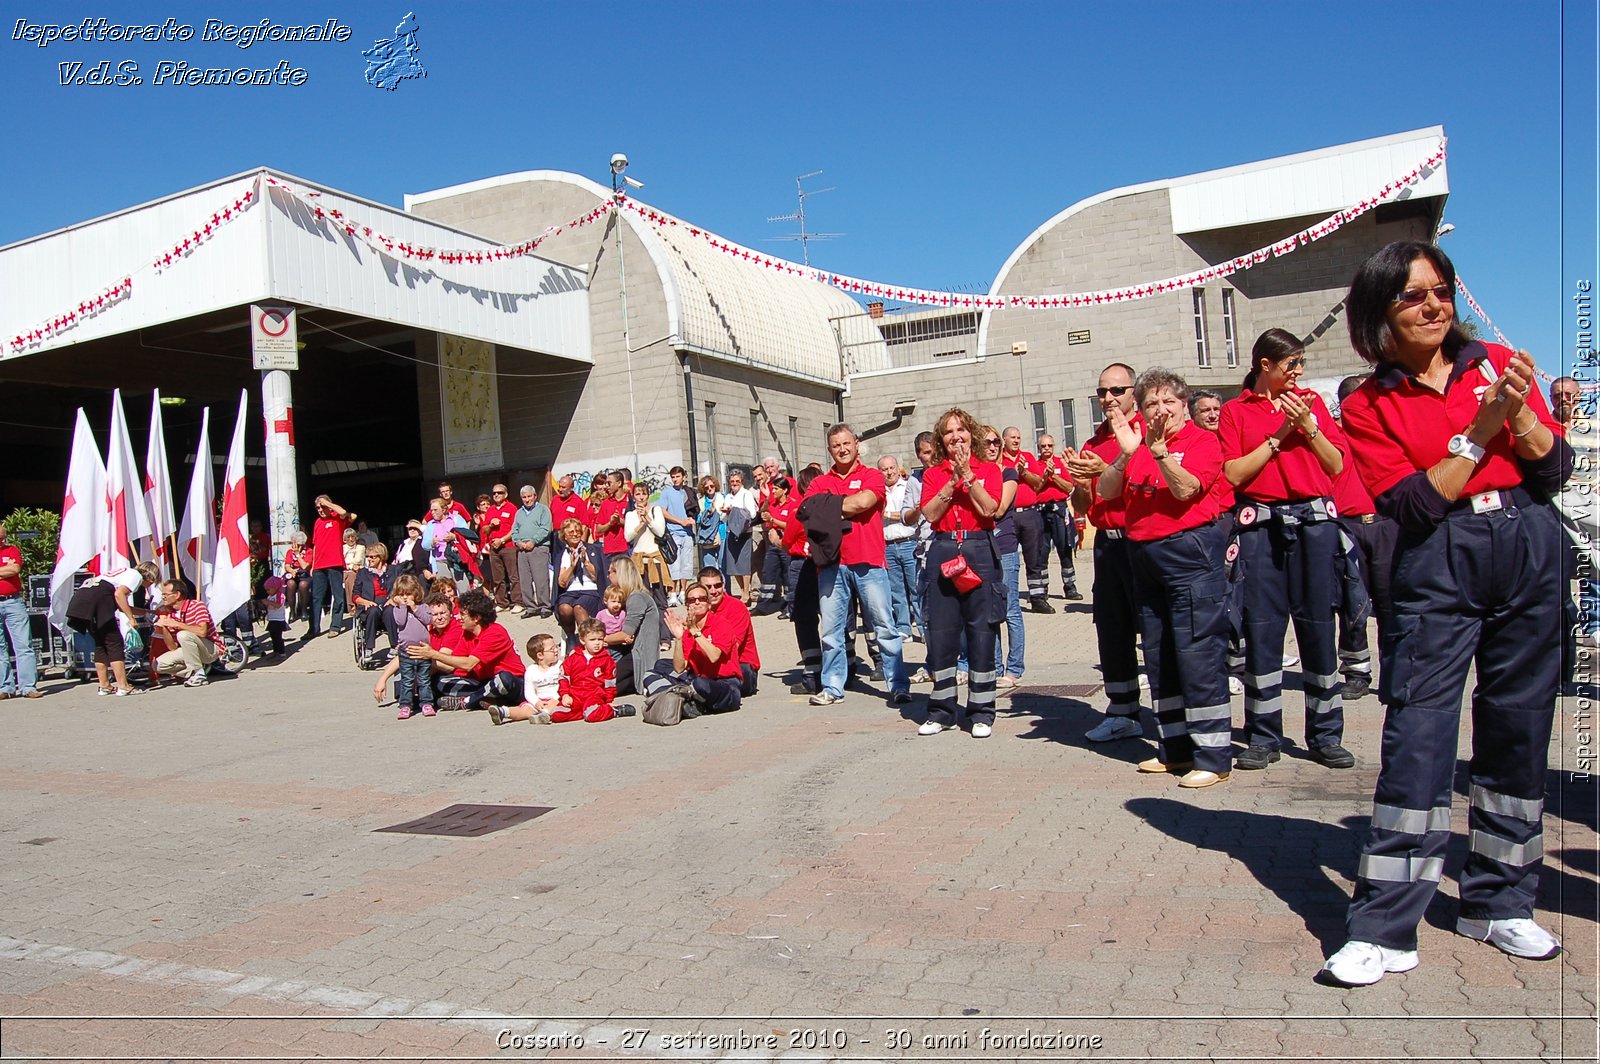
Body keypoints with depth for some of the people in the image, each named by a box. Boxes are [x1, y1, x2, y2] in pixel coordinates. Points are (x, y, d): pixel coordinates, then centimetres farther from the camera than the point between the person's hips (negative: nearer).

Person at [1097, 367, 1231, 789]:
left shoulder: (1202, 440, -4)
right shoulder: (1136, 441, 11)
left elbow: (1185, 488, -20)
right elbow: (1106, 491, -1)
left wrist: (1159, 450, -28)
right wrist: (1126, 454, -15)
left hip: (1191, 552, -7)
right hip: (1145, 555, 7)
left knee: (1198, 652, -9)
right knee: (1158, 656, 13)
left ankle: (1213, 757, -2)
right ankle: (1175, 748, 24)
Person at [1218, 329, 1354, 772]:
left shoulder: (1311, 402, 13)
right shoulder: (1235, 411, 7)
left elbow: (1337, 466, 7)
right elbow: (1234, 474, -4)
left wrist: (1309, 426, -5)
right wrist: (1279, 434, -6)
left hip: (1314, 519, 2)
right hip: (1261, 524, -1)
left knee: (1318, 624, 3)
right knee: (1262, 627, 1)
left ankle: (1325, 735, 13)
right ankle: (1263, 737, 11)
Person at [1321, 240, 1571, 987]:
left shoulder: (1497, 364, 9)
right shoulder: (1368, 406, 1)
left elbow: (1556, 472, 6)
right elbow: (1410, 506, -10)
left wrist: (1520, 414, -11)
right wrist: (1480, 431, -14)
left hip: (1530, 554, 3)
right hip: (1439, 568, -3)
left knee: (1518, 728, 8)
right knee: (1417, 736, -9)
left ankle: (1498, 903, 24)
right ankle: (1385, 929, -4)